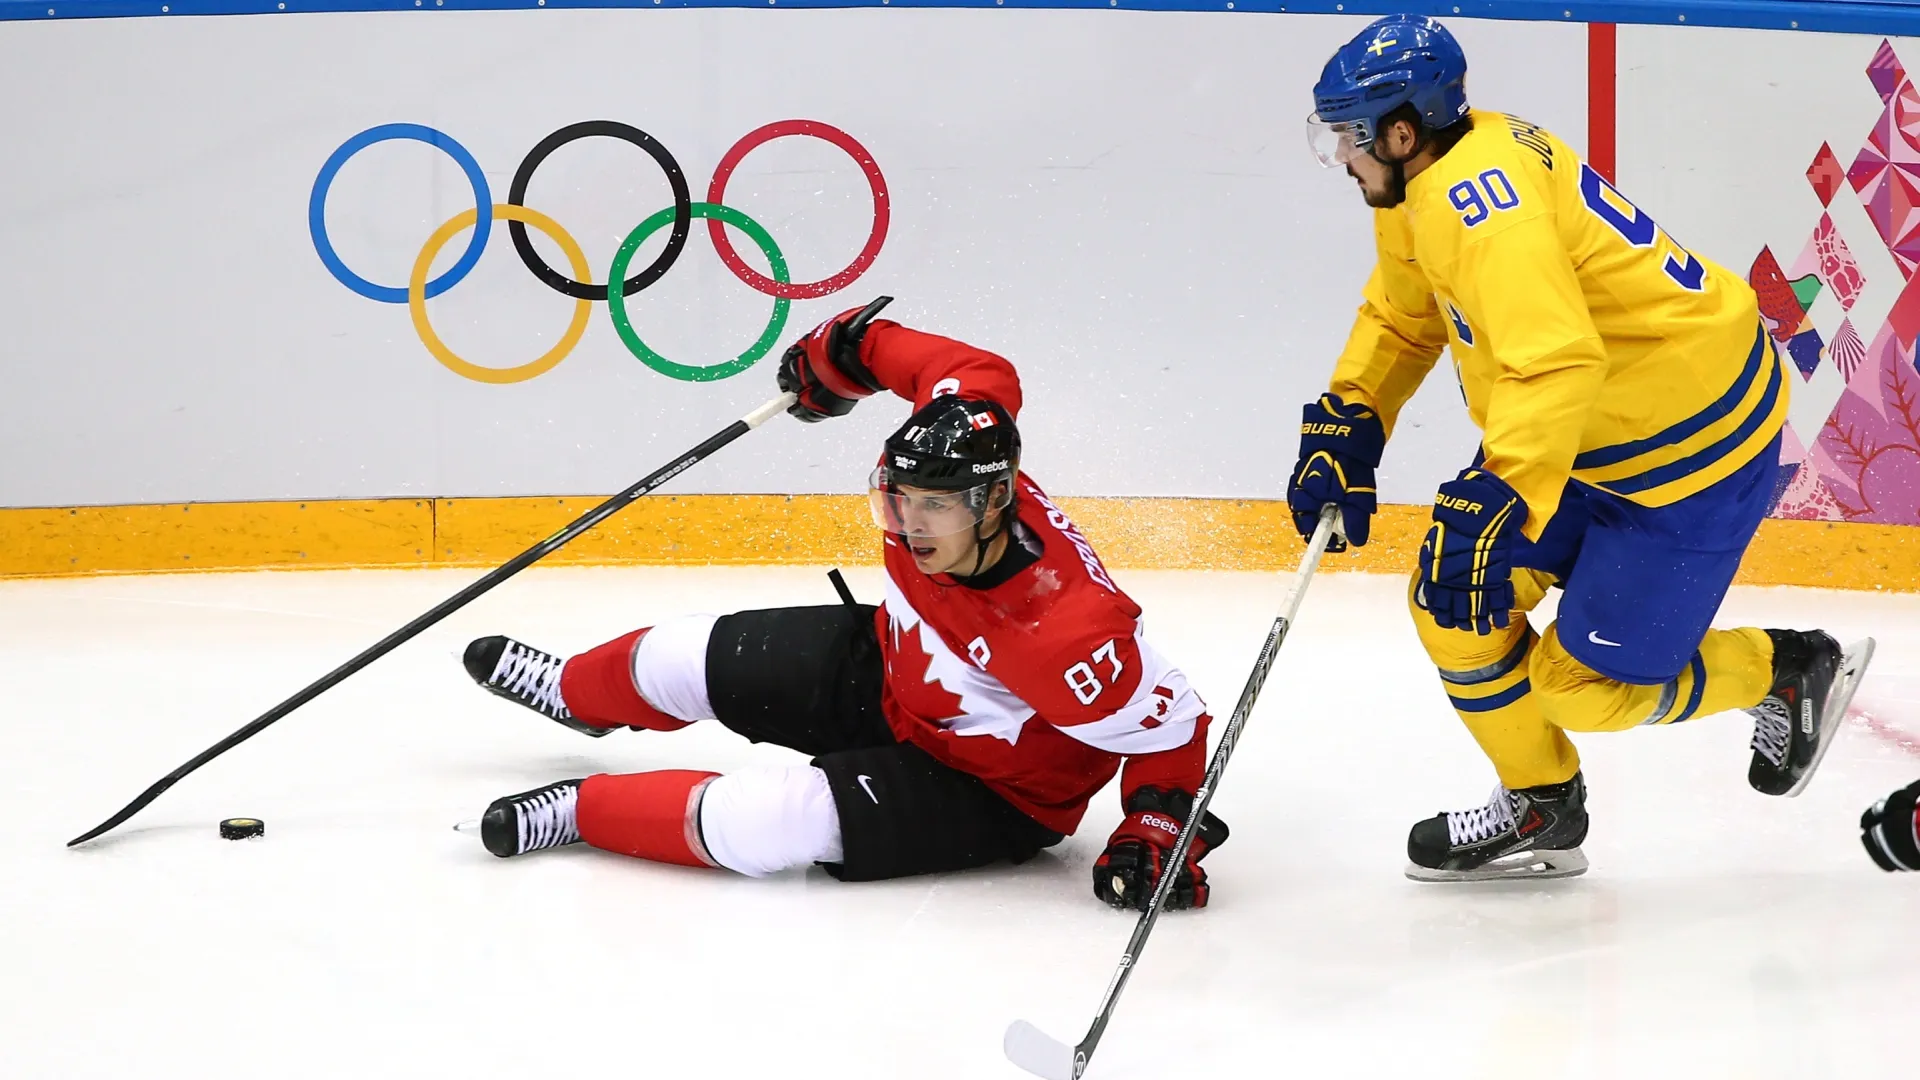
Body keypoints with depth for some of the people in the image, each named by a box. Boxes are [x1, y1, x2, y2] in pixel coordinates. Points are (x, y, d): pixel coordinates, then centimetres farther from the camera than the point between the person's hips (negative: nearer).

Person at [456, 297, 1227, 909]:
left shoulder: (1065, 633, -41)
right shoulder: (949, 477, -24)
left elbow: (1168, 724, -31)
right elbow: (979, 374, -3)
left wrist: (1157, 835, -39)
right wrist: (854, 348, 6)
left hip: (990, 795, -7)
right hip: (889, 672, 7)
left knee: (771, 821, -28)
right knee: (683, 660, 15)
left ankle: (581, 811, -3)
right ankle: (578, 693, 52)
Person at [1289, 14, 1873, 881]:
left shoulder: (1475, 200, -31)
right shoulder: (1420, 189, 2)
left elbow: (1558, 363, -41)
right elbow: (1401, 320, 18)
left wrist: (1495, 507, -46)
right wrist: (1345, 430, 7)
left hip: (1694, 443, -10)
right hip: (1595, 430, 10)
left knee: (1584, 681, -2)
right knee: (1453, 606, 7)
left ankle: (1790, 674, 21)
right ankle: (1539, 809, 25)